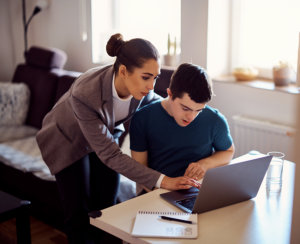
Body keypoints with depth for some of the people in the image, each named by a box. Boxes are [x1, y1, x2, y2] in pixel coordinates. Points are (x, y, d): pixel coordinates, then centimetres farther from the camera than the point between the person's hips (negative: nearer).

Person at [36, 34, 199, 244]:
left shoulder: (141, 88, -26)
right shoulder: (85, 93, -42)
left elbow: (153, 101, 2)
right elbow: (109, 154, -38)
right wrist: (160, 180, -43)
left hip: (106, 133, 4)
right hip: (69, 139, -4)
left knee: (106, 209, 5)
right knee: (79, 216, -3)